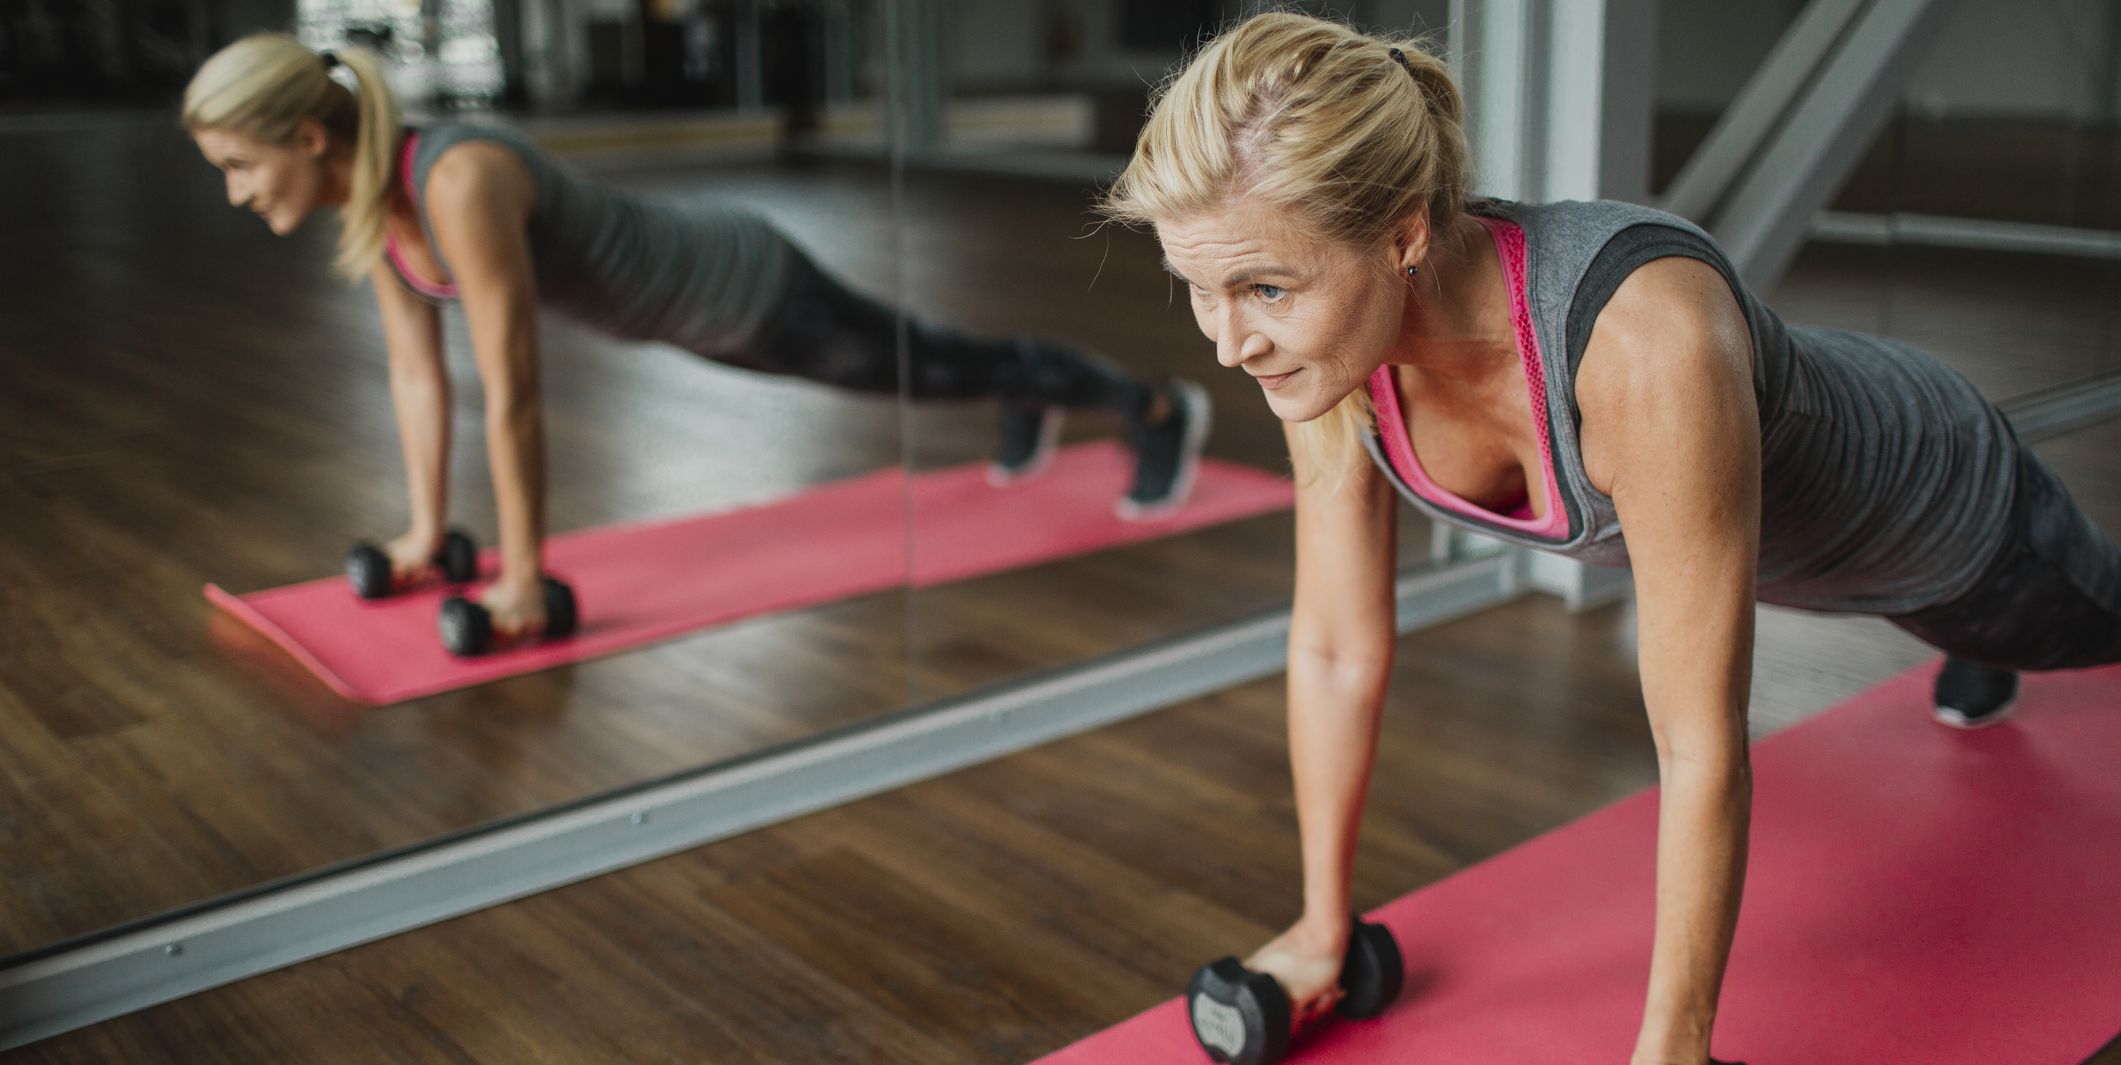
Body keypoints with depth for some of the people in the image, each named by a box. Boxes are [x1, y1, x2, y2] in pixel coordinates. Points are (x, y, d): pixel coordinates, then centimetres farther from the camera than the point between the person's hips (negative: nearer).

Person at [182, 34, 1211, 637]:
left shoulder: (459, 182, -37)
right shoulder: (368, 197, -9)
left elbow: (512, 392, -34)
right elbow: (415, 367, 1)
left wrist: (523, 576, -27)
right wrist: (425, 531, 5)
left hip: (741, 288, -8)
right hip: (689, 303, 8)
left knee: (931, 367, 12)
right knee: (907, 367, 31)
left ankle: (1159, 408, 34)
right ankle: (1031, 405, 59)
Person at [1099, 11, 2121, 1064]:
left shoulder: (1648, 341, -50)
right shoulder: (1330, 335, -30)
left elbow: (1702, 749, -42)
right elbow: (1337, 647, -19)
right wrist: (1323, 926, -12)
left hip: (1935, 505, -4)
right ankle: (1985, 658, 72)